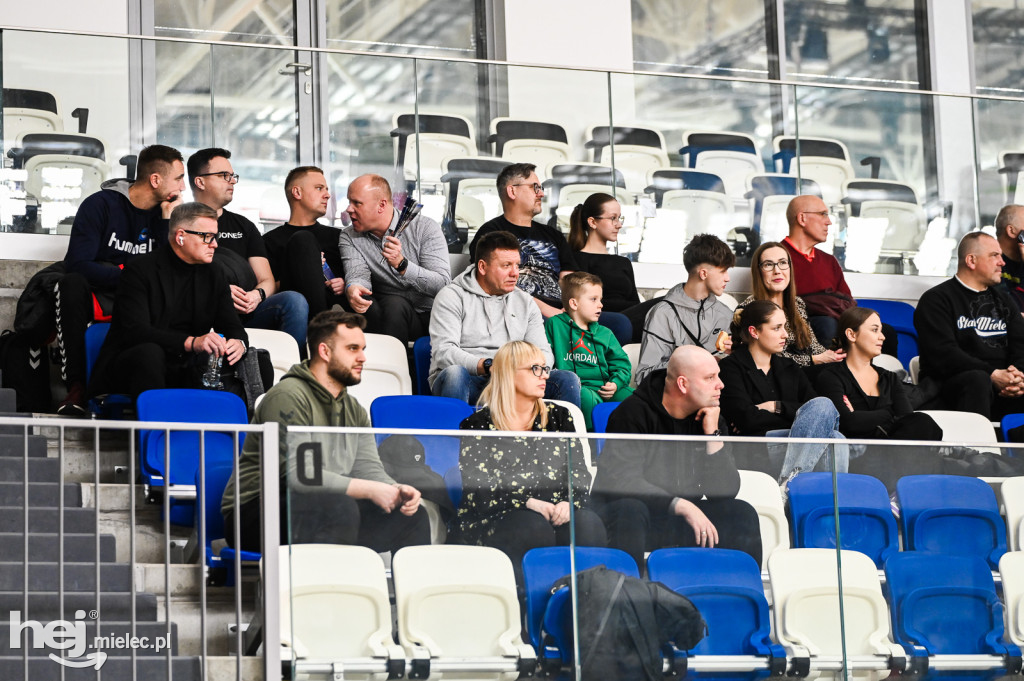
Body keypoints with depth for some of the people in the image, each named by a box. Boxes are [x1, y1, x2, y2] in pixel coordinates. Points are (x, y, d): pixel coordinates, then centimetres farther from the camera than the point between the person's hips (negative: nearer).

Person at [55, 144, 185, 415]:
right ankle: (76, 387, -35)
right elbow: (76, 265, -14)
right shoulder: (100, 205, -3)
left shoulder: (166, 212, 11)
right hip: (99, 298, -3)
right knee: (72, 284, -36)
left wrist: (167, 221, -6)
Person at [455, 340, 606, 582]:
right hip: (493, 521, -3)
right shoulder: (477, 426, 8)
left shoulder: (558, 417, 21)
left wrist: (569, 502, -12)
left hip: (557, 515, 3)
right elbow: (476, 489, -4)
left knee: (588, 522, -29)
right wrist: (527, 503, -17)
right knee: (534, 526, -36)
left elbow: (579, 472, 11)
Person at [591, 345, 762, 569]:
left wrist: (712, 434, -12)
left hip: (683, 519, 5)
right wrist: (682, 506, -28)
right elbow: (624, 481, -22)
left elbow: (725, 492, -4)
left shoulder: (711, 418, 4)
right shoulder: (633, 413, -12)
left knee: (742, 514, -15)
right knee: (630, 510, -37)